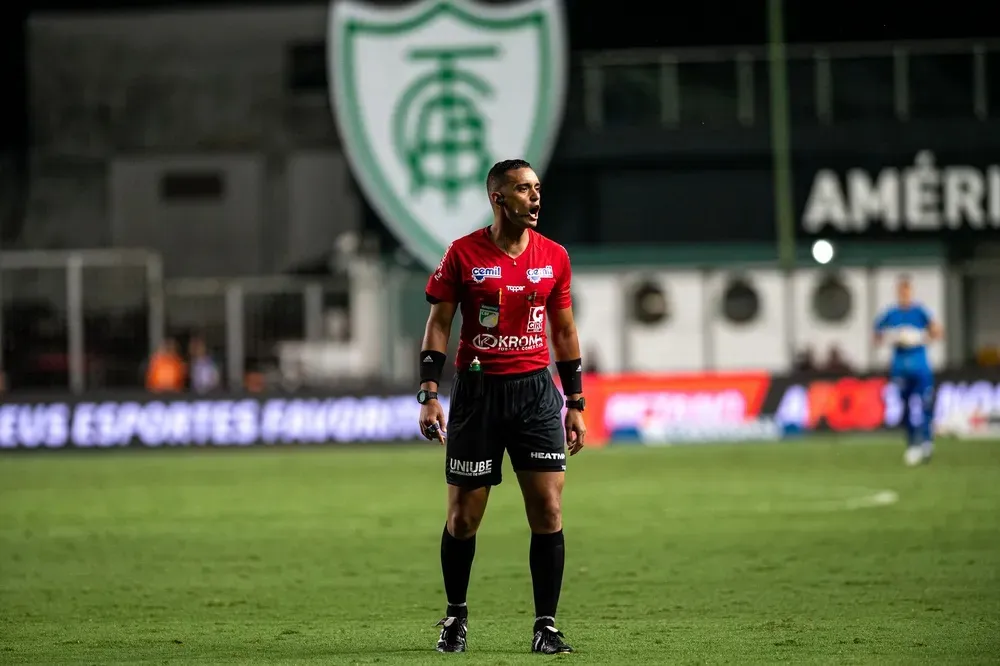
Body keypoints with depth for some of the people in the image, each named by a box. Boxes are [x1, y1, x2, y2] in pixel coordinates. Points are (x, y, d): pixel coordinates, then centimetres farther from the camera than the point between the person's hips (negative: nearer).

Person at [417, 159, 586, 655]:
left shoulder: (554, 257, 5)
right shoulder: (463, 255, -3)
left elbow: (564, 331, 13)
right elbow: (438, 325, -1)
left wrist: (575, 404, 11)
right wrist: (429, 395, -9)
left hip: (536, 391, 2)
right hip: (477, 392, -2)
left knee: (548, 511, -6)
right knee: (463, 517, 3)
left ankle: (545, 626, 0)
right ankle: (455, 616, 23)